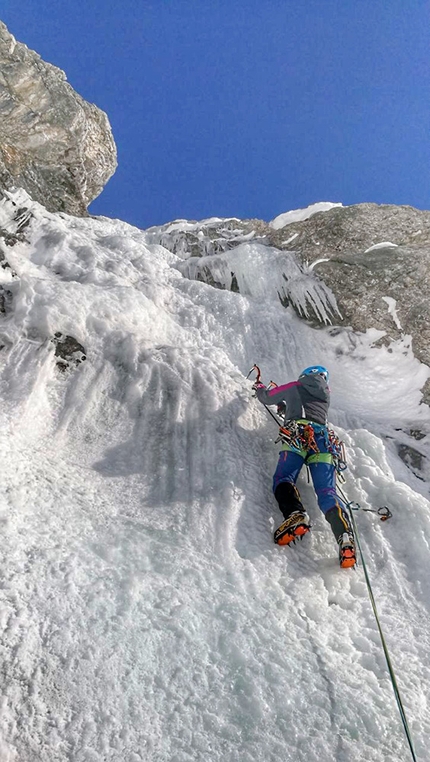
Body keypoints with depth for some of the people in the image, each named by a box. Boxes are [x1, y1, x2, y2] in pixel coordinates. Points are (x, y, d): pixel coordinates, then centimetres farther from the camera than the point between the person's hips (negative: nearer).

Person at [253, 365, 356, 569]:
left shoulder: (295, 386, 22)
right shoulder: (326, 396, 34)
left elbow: (267, 398, 33)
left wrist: (259, 387, 55)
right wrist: (285, 408, 64)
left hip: (297, 435, -3)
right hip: (322, 439, 4)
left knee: (282, 478, -8)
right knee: (327, 492, -8)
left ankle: (295, 514, -38)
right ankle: (344, 535, -32)